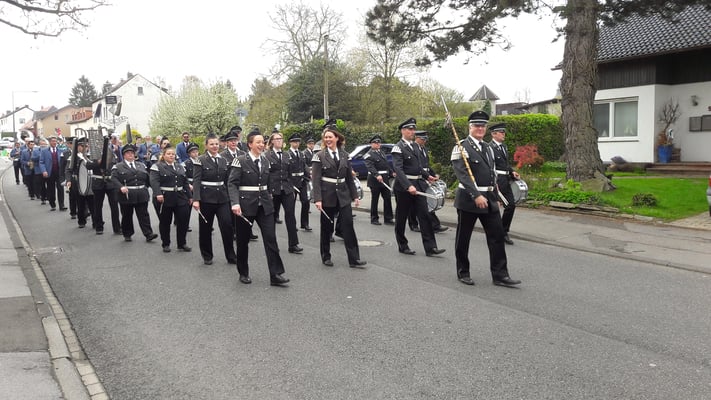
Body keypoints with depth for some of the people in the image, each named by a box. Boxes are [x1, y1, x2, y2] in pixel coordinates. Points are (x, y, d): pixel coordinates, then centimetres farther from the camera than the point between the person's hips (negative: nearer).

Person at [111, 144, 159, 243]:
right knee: (127, 216, 7)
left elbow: (147, 178, 17)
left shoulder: (141, 165, 16)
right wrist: (121, 187, -24)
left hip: (141, 195, 2)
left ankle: (148, 234, -4)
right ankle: (127, 234, 20)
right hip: (126, 195, -2)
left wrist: (145, 188, 8)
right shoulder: (118, 166, 3)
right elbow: (114, 178, -9)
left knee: (144, 215, -2)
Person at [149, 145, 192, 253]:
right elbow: (154, 181, -16)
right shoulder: (157, 167, -3)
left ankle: (182, 243, 14)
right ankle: (165, 244, 19)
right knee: (165, 222, 6)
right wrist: (158, 194, -30)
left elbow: (185, 182, 17)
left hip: (180, 198, 4)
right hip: (165, 199, -4)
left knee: (183, 220, 2)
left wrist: (189, 196, 11)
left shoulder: (180, 167, 15)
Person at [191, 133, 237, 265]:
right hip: (206, 198, -3)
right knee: (206, 228, 6)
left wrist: (230, 196, 10)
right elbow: (196, 181, -11)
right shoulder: (200, 160, -4)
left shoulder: (223, 160, 10)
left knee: (227, 225, -5)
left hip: (222, 197, 3)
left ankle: (231, 256, 5)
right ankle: (207, 256, 21)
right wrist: (196, 199, -20)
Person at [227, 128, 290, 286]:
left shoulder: (265, 161, 9)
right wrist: (235, 203, -23)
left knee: (271, 238, -5)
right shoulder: (240, 160, -8)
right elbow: (232, 183, -12)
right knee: (243, 240, 8)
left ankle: (276, 275, -3)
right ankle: (243, 273, 25)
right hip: (246, 205, -4)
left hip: (264, 205, 4)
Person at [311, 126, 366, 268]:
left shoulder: (344, 155, 8)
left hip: (343, 195, 3)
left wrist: (355, 195, 8)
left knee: (348, 225, -3)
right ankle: (326, 257, 21)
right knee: (327, 227, 7)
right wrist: (317, 199, -17)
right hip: (327, 196, -3)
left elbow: (350, 177, 11)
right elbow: (315, 179, -9)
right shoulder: (319, 156, -3)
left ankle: (354, 259, -1)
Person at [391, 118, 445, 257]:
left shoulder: (415, 145, 13)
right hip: (403, 186, -7)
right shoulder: (398, 147, -11)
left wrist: (427, 176, 12)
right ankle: (402, 246, 20)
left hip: (418, 184, 7)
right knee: (401, 217, 6)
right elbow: (398, 169, -22)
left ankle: (430, 248, 0)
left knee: (424, 215, 0)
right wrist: (408, 186, -31)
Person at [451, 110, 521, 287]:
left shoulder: (488, 148, 15)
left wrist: (495, 198, 19)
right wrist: (476, 195, -27)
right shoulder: (461, 147, -8)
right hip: (468, 199, -6)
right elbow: (462, 175, -19)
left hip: (489, 199, 6)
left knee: (497, 236, 1)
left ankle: (500, 275, 5)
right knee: (463, 237, 5)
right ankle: (463, 272, 19)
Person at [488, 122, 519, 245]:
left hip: (505, 181, 9)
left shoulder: (503, 146, 16)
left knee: (511, 205, 6)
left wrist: (512, 172, 8)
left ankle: (504, 232, 18)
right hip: (495, 181, -9)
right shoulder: (489, 147, -12)